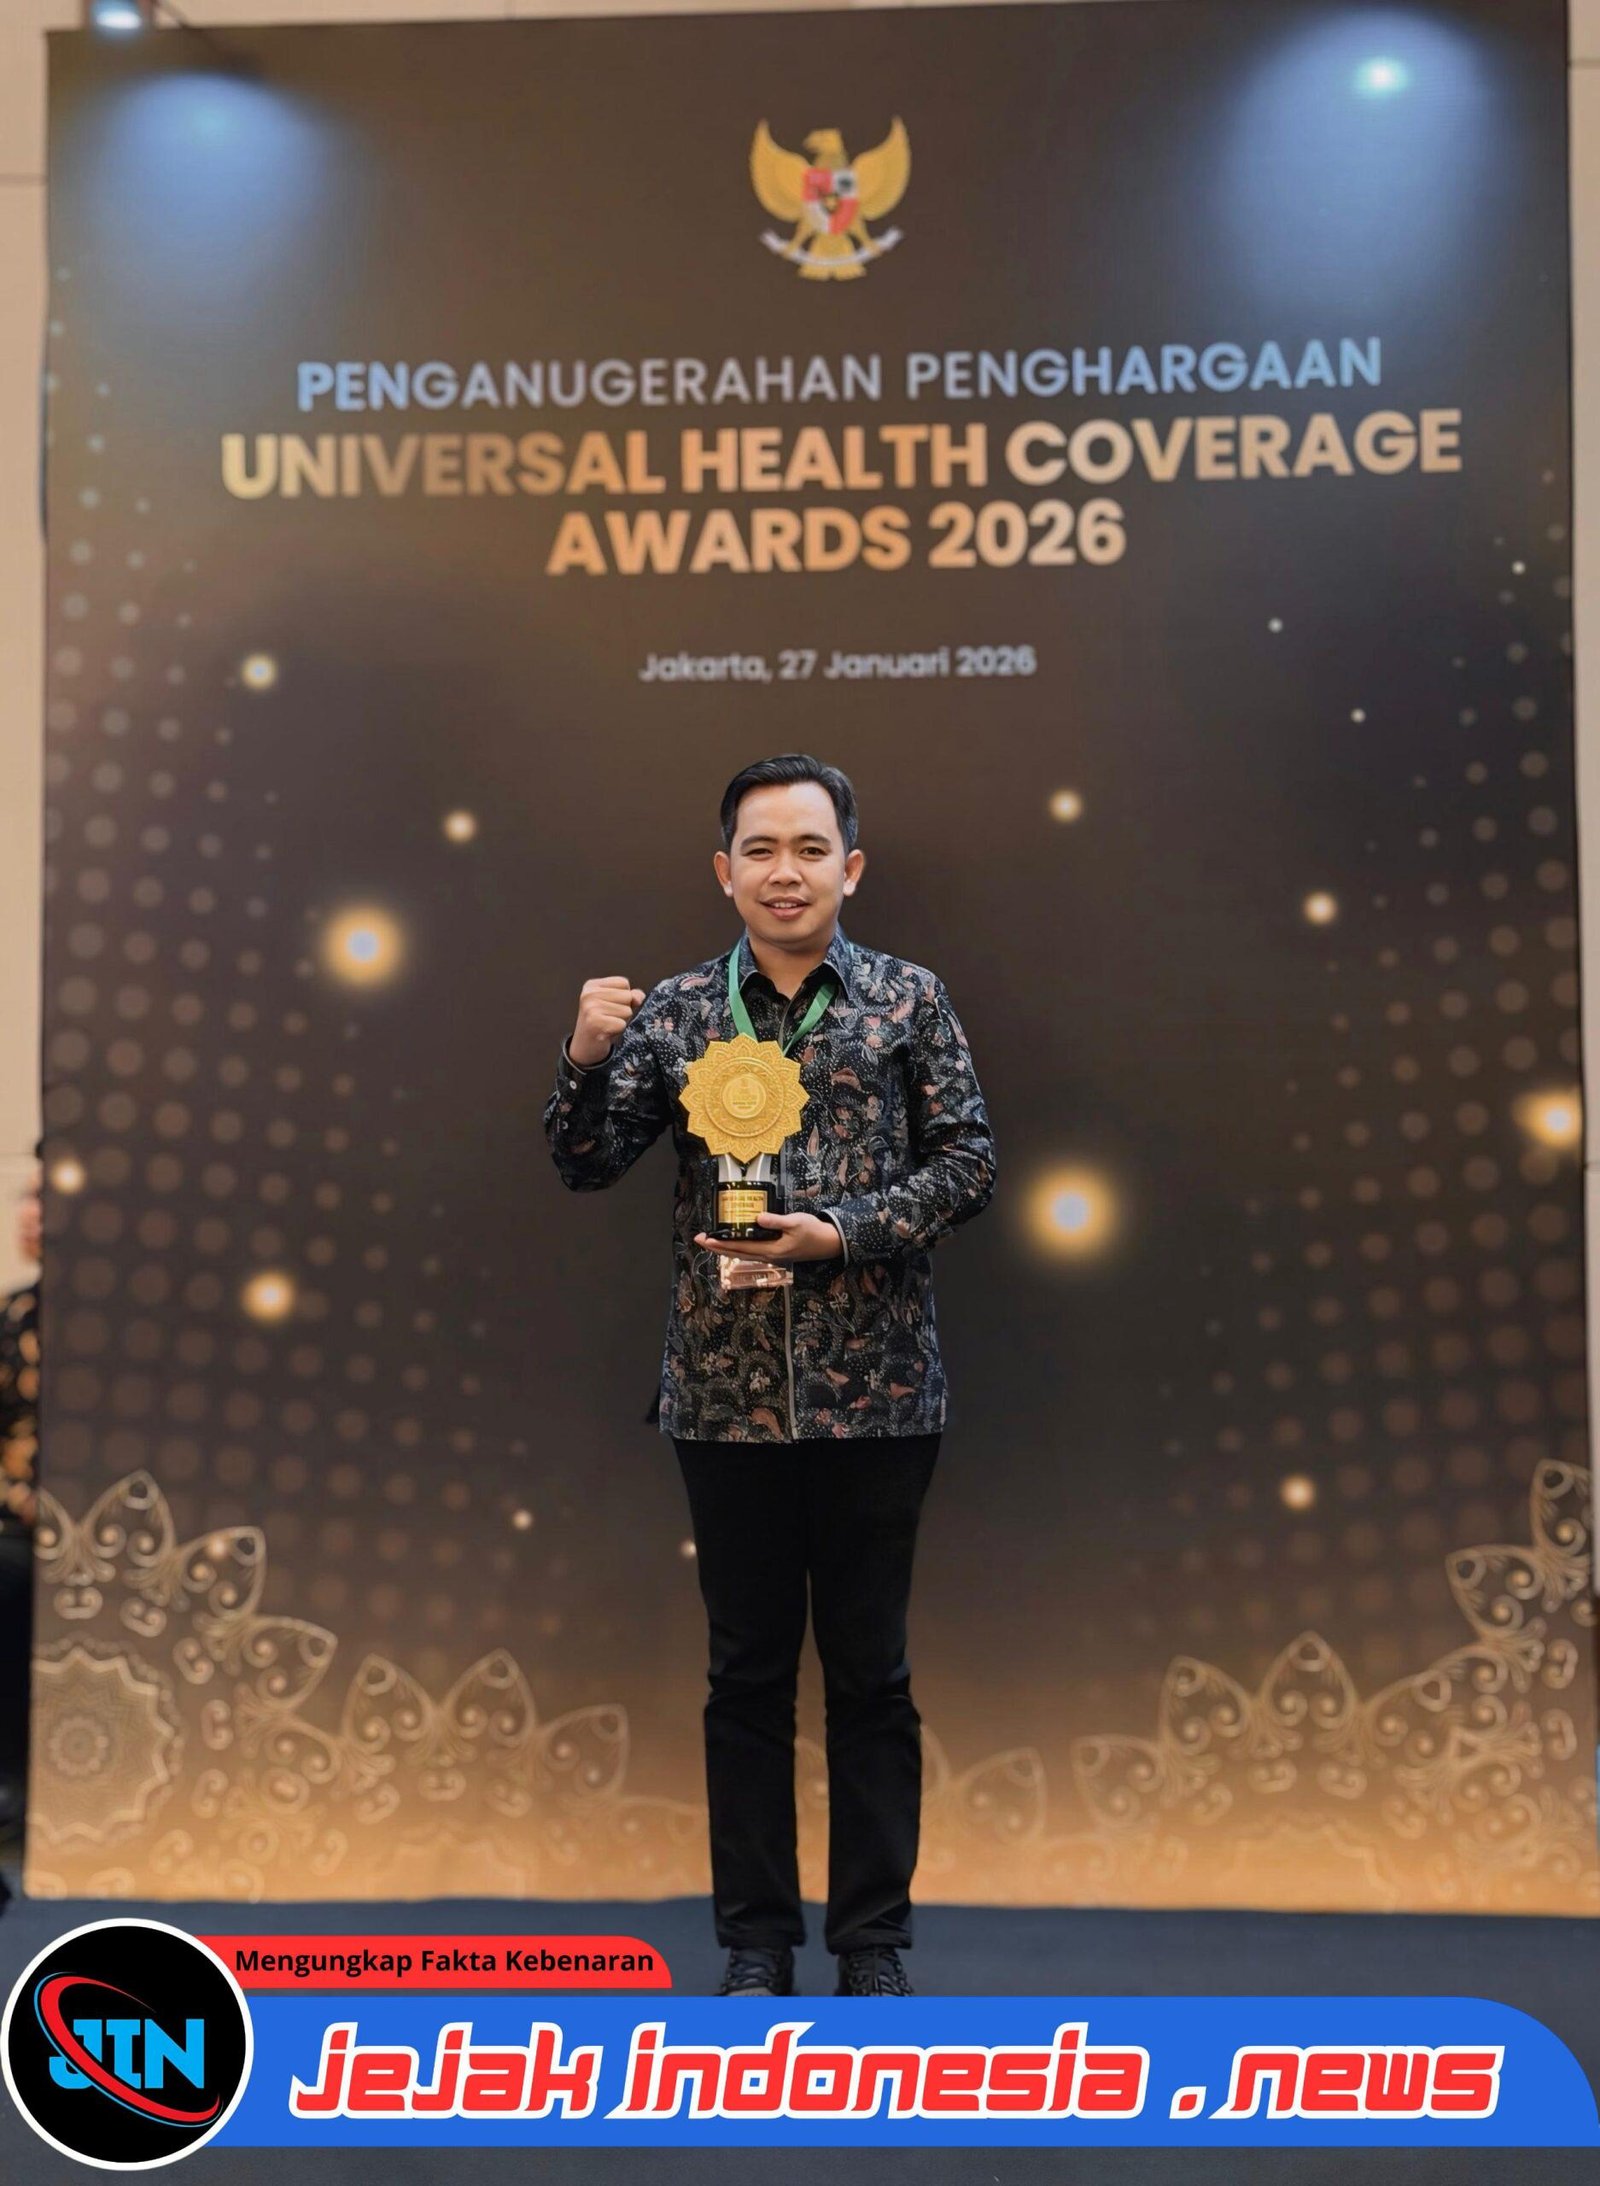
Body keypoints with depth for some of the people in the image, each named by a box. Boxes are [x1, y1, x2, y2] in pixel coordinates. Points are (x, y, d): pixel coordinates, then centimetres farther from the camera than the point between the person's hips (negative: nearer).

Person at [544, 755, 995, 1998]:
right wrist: (589, 1057, -16)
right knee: (749, 1672, 10)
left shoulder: (910, 1001, 1)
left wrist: (844, 1233, -14)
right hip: (728, 1395, 1)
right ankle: (756, 1940, 23)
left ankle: (874, 1940, 22)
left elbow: (970, 1163, -2)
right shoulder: (675, 1012, 4)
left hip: (876, 1394, -1)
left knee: (871, 1673, 8)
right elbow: (588, 1167, 2)